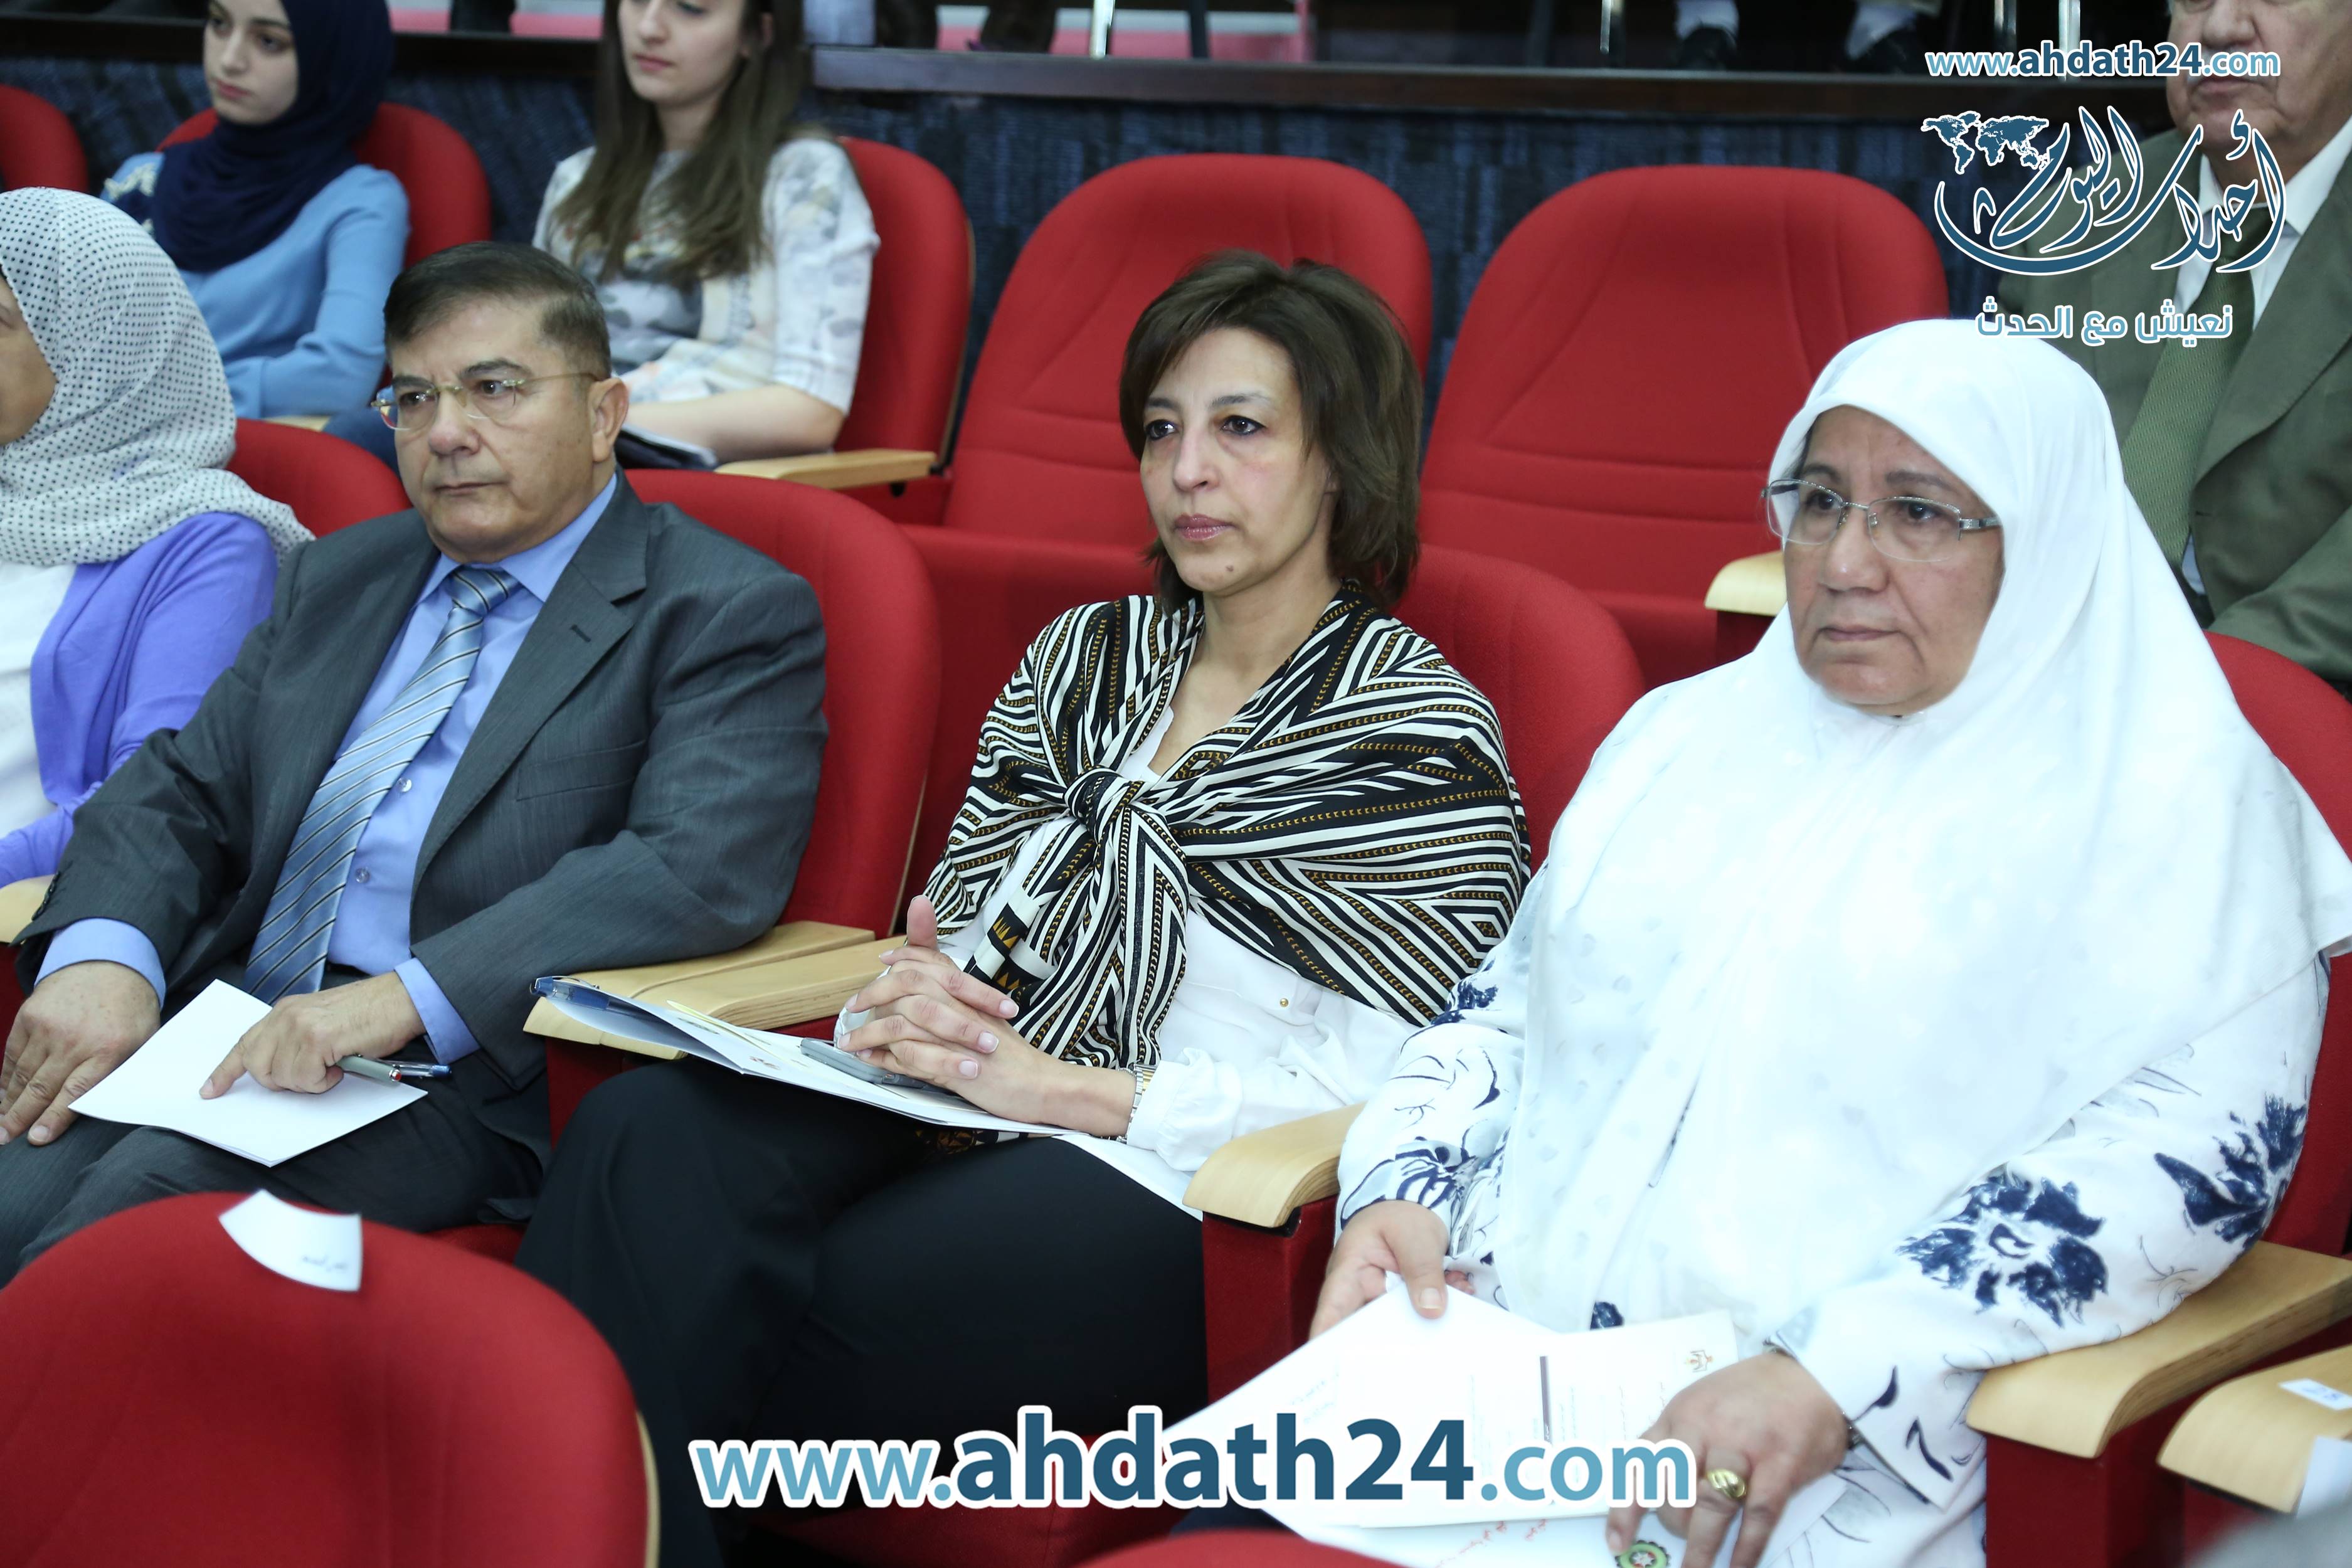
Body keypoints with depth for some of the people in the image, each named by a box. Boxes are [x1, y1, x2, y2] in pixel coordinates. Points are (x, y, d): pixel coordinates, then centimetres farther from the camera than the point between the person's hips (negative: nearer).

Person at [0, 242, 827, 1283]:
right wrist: (102, 956, -6)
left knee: (148, 1190, -28)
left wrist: (406, 996, -24)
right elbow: (176, 793, 18)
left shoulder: (728, 615, 0)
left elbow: (705, 867, -16)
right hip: (227, 1037, 6)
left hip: (465, 1082, -5)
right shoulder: (338, 580, 22)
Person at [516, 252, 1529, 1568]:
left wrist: (1044, 1084, -14)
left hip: (1176, 1213, -6)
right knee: (647, 1137, -26)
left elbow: (1367, 1098, -9)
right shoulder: (1086, 657, 19)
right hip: (967, 1132, 6)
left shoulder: (1419, 735, -1)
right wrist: (905, 1006, -4)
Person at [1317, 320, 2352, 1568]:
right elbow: (1513, 991, 23)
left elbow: (2201, 1145, -11)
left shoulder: (2174, 798, 0)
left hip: (1851, 1462, -5)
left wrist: (1835, 1372, -21)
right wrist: (1404, 1185, 1)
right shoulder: (1691, 732, 19)